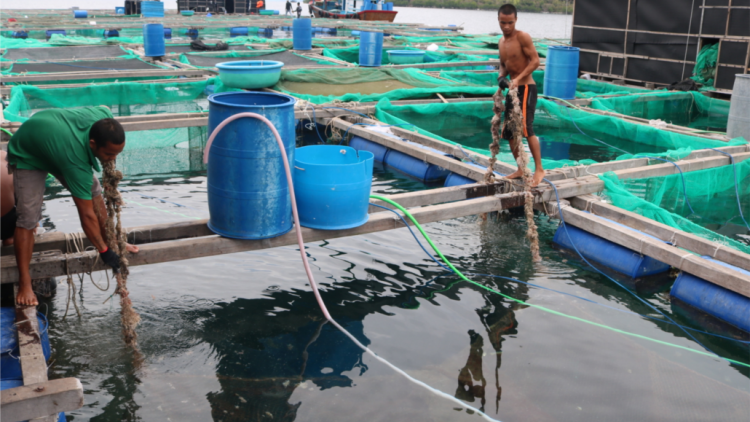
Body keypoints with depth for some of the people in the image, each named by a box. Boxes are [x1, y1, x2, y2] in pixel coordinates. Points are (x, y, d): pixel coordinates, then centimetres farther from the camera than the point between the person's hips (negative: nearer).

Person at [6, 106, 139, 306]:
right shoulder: (76, 161, -45)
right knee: (28, 216, -14)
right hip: (27, 156, -7)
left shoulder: (104, 117, -31)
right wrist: (104, 252, -29)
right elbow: (87, 215, -36)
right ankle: (24, 282, -8)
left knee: (93, 191, 2)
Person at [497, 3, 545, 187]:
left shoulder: (523, 37, -11)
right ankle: (521, 170, 21)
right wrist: (502, 77, -1)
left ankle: (539, 169, -12)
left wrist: (518, 78, -25)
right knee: (509, 132, 10)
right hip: (513, 89, 8)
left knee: (526, 128, -19)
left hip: (526, 88, -8)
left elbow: (535, 60, -16)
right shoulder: (501, 42, 12)